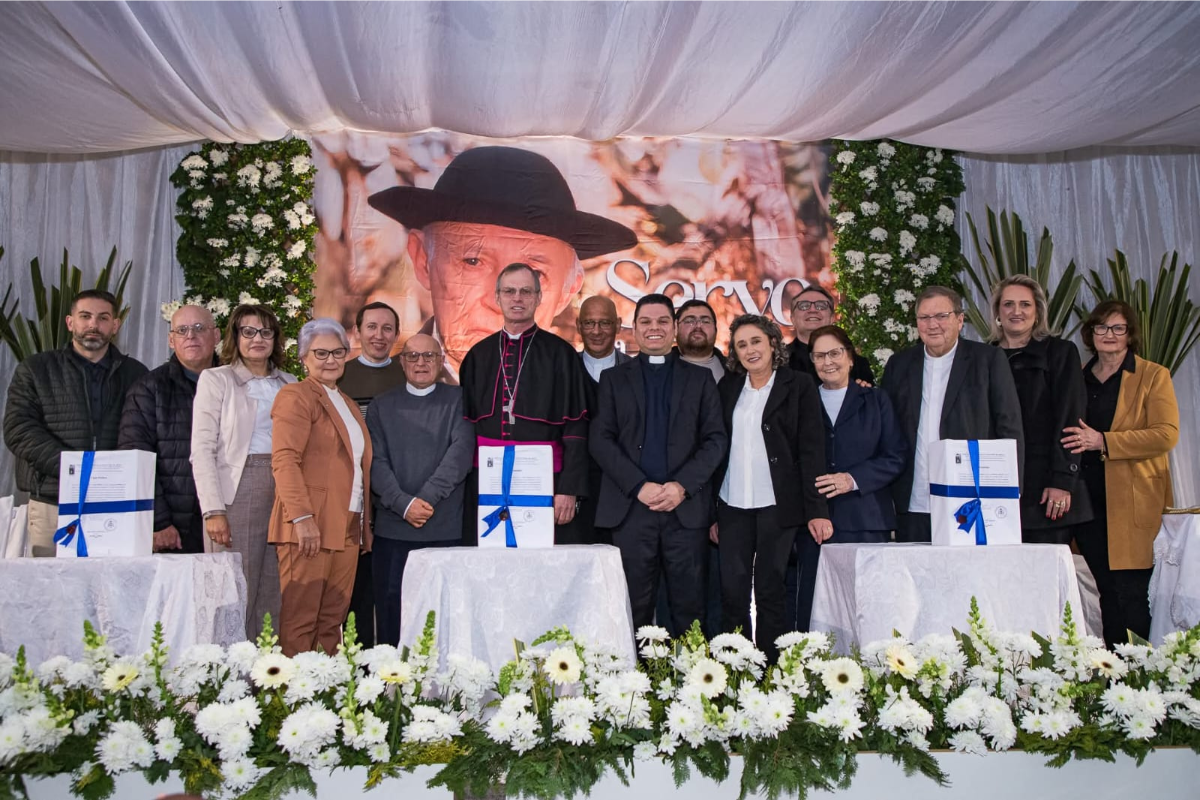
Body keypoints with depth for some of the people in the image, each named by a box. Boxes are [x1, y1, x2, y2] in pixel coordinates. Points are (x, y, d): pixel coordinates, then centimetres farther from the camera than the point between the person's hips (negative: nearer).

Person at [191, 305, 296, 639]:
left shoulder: (289, 384, 15)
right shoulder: (216, 379, 3)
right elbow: (202, 449, -3)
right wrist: (213, 510, -12)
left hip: (284, 491, 4)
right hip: (238, 490, -4)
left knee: (275, 596, 5)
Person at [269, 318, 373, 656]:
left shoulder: (347, 403, 23)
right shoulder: (295, 395, -1)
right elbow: (284, 460, -12)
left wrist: (365, 523, 15)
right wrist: (301, 517, -20)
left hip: (348, 527, 7)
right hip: (310, 527, -7)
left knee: (333, 621, 6)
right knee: (300, 621, -4)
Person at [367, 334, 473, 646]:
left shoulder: (457, 400, 8)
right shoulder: (382, 406, 12)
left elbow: (462, 451, -5)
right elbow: (376, 462, 2)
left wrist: (429, 497, -15)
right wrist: (403, 503, -12)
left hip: (445, 527, -1)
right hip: (392, 527, 2)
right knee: (391, 606, 3)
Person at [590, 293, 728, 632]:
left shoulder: (700, 378, 14)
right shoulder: (613, 378, 13)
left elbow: (716, 439, 5)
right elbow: (600, 440, 3)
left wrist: (683, 486, -9)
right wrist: (639, 486, -9)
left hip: (687, 508, 0)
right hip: (631, 508, 0)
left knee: (690, 608, 1)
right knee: (635, 608, 3)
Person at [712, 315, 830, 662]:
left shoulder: (798, 387, 1)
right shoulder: (727, 388, 11)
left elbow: (811, 450, -4)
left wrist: (816, 510, -11)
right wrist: (711, 510, 7)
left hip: (777, 506, -3)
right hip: (733, 507, 3)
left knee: (769, 592, 2)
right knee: (732, 593, 2)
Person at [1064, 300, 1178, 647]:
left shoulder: (1153, 376, 2)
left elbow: (1166, 434, -10)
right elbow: (1066, 433, 21)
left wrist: (1102, 441, -18)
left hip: (1133, 501, -4)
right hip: (1087, 499, 4)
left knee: (1133, 596, -7)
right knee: (1108, 593, 9)